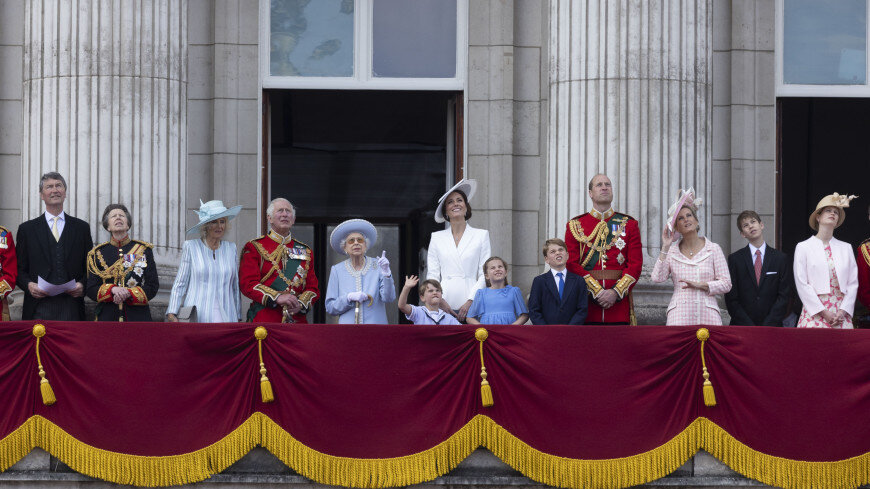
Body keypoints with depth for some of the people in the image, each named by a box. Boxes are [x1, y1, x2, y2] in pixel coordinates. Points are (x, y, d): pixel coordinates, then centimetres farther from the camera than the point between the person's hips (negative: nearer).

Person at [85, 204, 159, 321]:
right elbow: (91, 289, 3)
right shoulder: (98, 253, 9)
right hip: (107, 318, 0)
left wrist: (128, 294, -14)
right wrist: (112, 290, -15)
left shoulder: (144, 250, 7)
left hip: (138, 317, 0)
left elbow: (153, 287, 2)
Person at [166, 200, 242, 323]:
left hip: (226, 317, 2)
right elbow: (179, 284, 4)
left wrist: (238, 317, 15)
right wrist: (172, 313, -6)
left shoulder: (231, 248, 13)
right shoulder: (190, 247, 5)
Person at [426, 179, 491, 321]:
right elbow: (432, 274, 10)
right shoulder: (437, 238, 14)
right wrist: (440, 301, -6)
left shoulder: (481, 235, 10)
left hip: (470, 305, -1)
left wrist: (470, 301, -8)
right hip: (444, 305, 1)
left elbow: (485, 274, 4)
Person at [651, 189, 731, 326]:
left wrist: (700, 285, -9)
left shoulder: (713, 249, 8)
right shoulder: (671, 252, 11)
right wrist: (665, 248, -3)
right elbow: (657, 278, -3)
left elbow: (726, 284, 5)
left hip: (707, 314, 0)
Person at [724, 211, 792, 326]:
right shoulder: (735, 259, 5)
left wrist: (768, 325, -9)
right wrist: (748, 326, -9)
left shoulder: (781, 258, 6)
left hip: (772, 326, 0)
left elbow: (784, 296, 2)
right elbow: (731, 298, 1)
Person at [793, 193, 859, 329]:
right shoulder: (803, 247, 5)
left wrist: (843, 311, -4)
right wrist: (823, 312, -8)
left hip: (841, 316, 3)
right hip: (815, 315, -3)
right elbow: (802, 284, -2)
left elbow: (853, 283, 10)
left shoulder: (846, 248, 15)